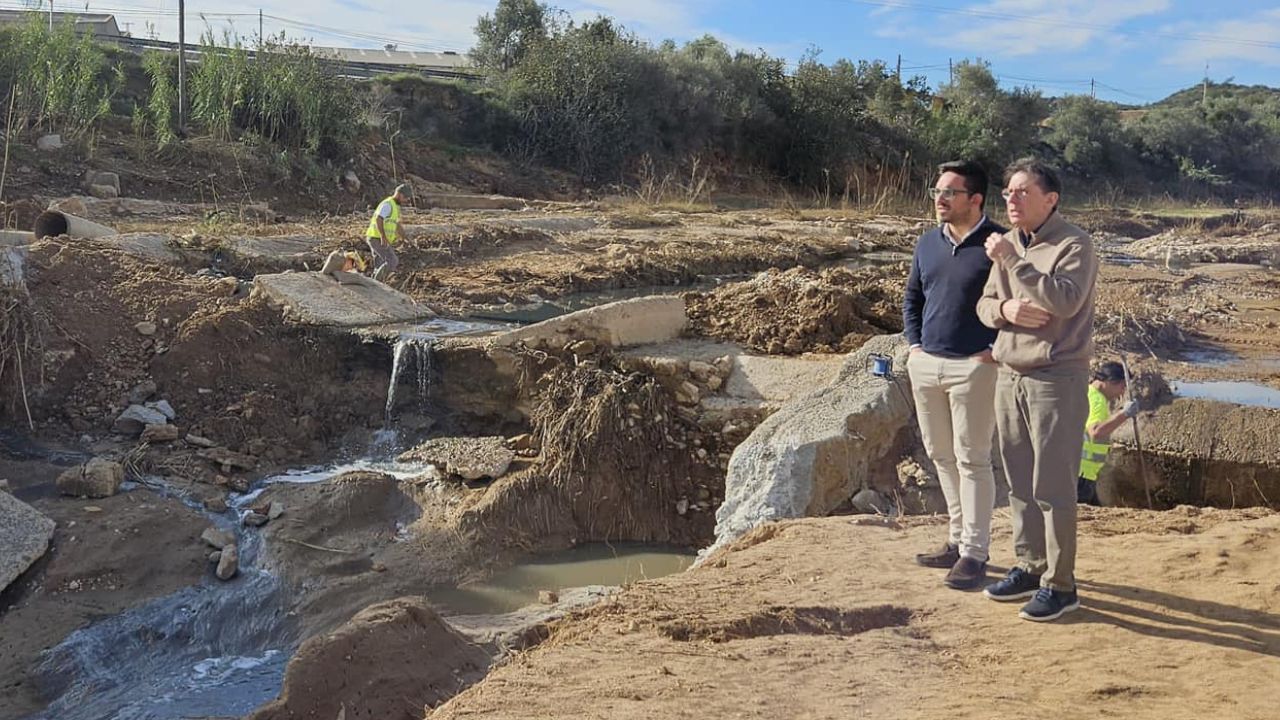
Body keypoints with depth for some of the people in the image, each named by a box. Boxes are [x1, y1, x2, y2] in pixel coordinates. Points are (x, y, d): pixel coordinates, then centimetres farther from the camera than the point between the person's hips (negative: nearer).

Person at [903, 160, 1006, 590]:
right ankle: (958, 539, 28)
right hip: (925, 365, 7)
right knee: (941, 456, 14)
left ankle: (974, 553, 7)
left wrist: (994, 349, -13)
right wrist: (914, 344, 11)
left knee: (972, 460, -1)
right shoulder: (927, 244, 11)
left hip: (974, 368, -7)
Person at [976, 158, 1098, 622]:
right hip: (1010, 378, 7)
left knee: (1052, 488, -3)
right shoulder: (1010, 245, 11)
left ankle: (1060, 584, 8)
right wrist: (1004, 309, -10)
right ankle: (1030, 567, 26)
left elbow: (1065, 300, -26)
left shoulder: (1074, 245, -10)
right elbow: (984, 305, 14)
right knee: (1019, 484, 13)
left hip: (1056, 380, -7)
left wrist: (1012, 260, -25)